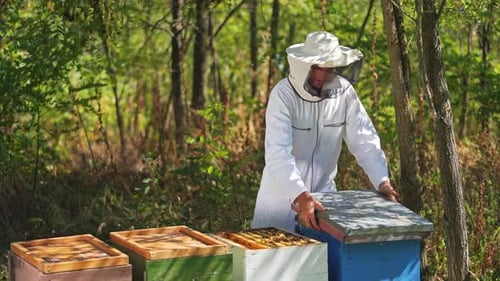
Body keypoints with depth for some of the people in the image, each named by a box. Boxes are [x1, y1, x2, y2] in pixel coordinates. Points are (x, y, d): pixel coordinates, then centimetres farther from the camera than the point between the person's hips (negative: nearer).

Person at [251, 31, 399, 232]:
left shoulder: (344, 92, -10)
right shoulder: (283, 95, -21)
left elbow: (365, 140, -6)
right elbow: (278, 153, -30)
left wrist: (383, 181, -20)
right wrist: (301, 197, -42)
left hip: (323, 191, 3)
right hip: (282, 193, -3)